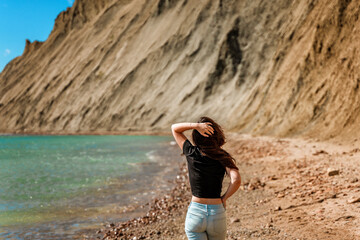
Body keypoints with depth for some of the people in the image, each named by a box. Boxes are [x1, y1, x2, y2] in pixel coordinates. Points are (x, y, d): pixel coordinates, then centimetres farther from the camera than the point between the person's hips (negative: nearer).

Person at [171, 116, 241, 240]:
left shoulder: (191, 153, -5)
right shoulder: (223, 158, -6)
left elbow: (174, 128, 7)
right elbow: (236, 180, -21)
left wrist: (196, 125, -8)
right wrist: (224, 198, -5)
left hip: (195, 212, -1)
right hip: (217, 213, 1)